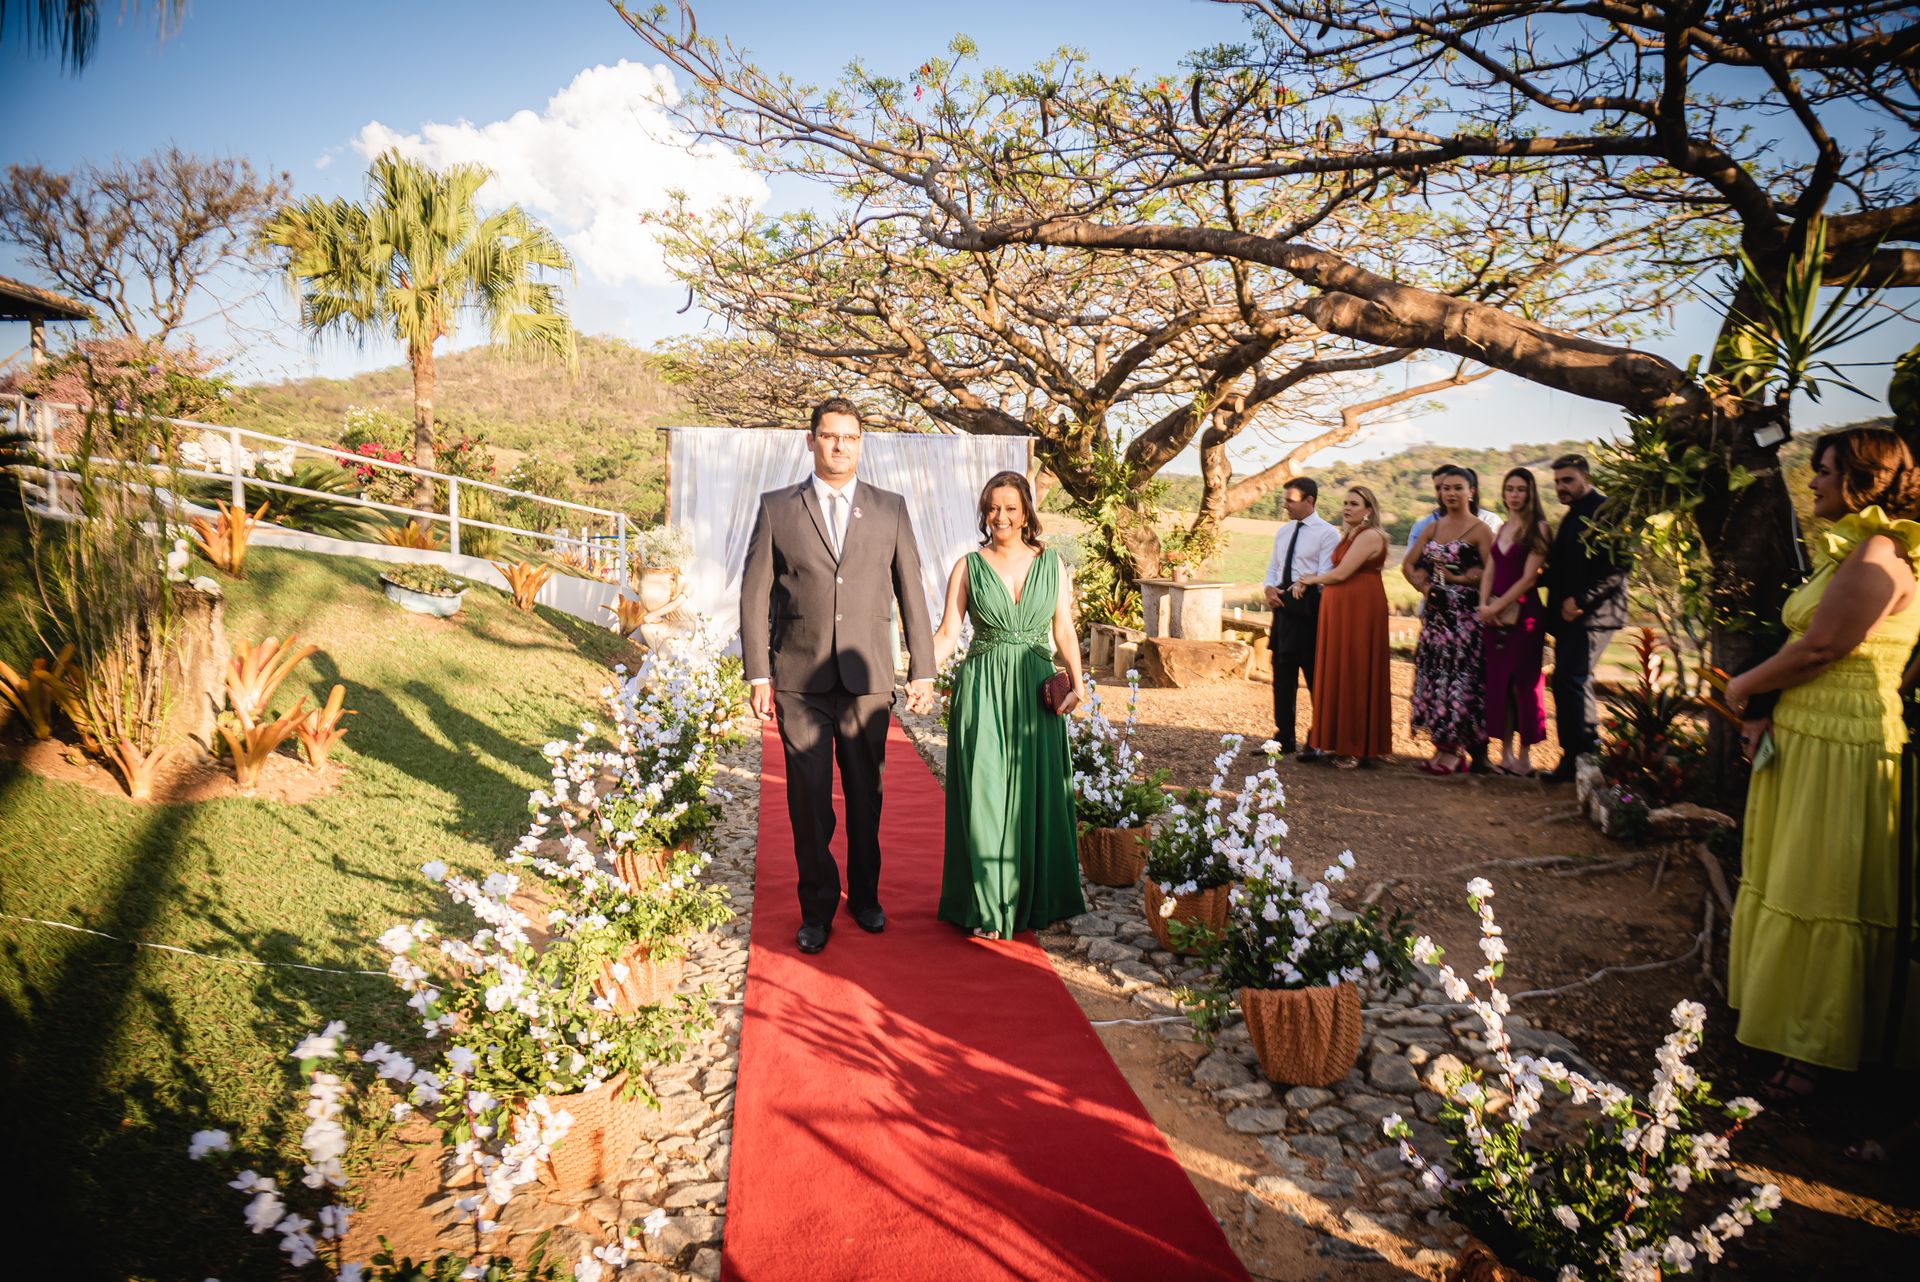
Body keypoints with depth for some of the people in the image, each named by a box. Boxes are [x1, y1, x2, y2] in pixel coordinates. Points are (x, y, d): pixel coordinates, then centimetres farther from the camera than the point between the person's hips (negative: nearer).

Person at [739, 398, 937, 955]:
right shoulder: (776, 507, 4)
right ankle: (817, 907, 18)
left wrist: (923, 671, 4)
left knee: (866, 796, 10)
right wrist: (758, 674, -3)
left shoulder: (891, 508, 7)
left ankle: (864, 896, 29)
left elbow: (912, 594, 8)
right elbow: (754, 594, 3)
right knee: (809, 800, 2)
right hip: (799, 680, -1)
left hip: (866, 678, 1)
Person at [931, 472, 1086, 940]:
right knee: (984, 793, -2)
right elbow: (947, 632, -2)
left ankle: (1034, 898, 21)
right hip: (982, 692, -1)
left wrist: (1076, 683, -7)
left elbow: (1065, 632, 6)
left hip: (1035, 691, 2)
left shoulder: (1052, 564, 7)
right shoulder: (969, 567, 3)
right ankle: (989, 906, 9)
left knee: (1036, 794, 6)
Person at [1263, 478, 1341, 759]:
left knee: (1316, 677, 0)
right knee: (1282, 674, 13)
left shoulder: (1327, 533, -8)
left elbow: (1326, 578, -13)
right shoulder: (1283, 531, 14)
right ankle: (1284, 737, 24)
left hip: (1308, 609, -7)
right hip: (1282, 607, 7)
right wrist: (1269, 588, 1)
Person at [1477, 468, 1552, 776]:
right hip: (1494, 614, 6)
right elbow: (1489, 571, 10)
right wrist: (1484, 605, -5)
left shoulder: (1537, 528, -5)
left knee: (1523, 681, -2)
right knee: (1499, 682, 7)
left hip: (1523, 612, -6)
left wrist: (1497, 606, -13)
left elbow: (1529, 577, -12)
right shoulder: (1501, 529, 15)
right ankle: (1506, 752, 14)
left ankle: (1524, 755, 5)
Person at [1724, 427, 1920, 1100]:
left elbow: (1820, 647, -20)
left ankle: (1816, 1051, 11)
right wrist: (1773, 715, 4)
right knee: (1789, 885, 15)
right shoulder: (1848, 550, 16)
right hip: (1806, 733, 10)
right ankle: (1792, 1026, 28)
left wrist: (1745, 687, -5)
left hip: (1843, 748, -10)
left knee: (1823, 898, -1)